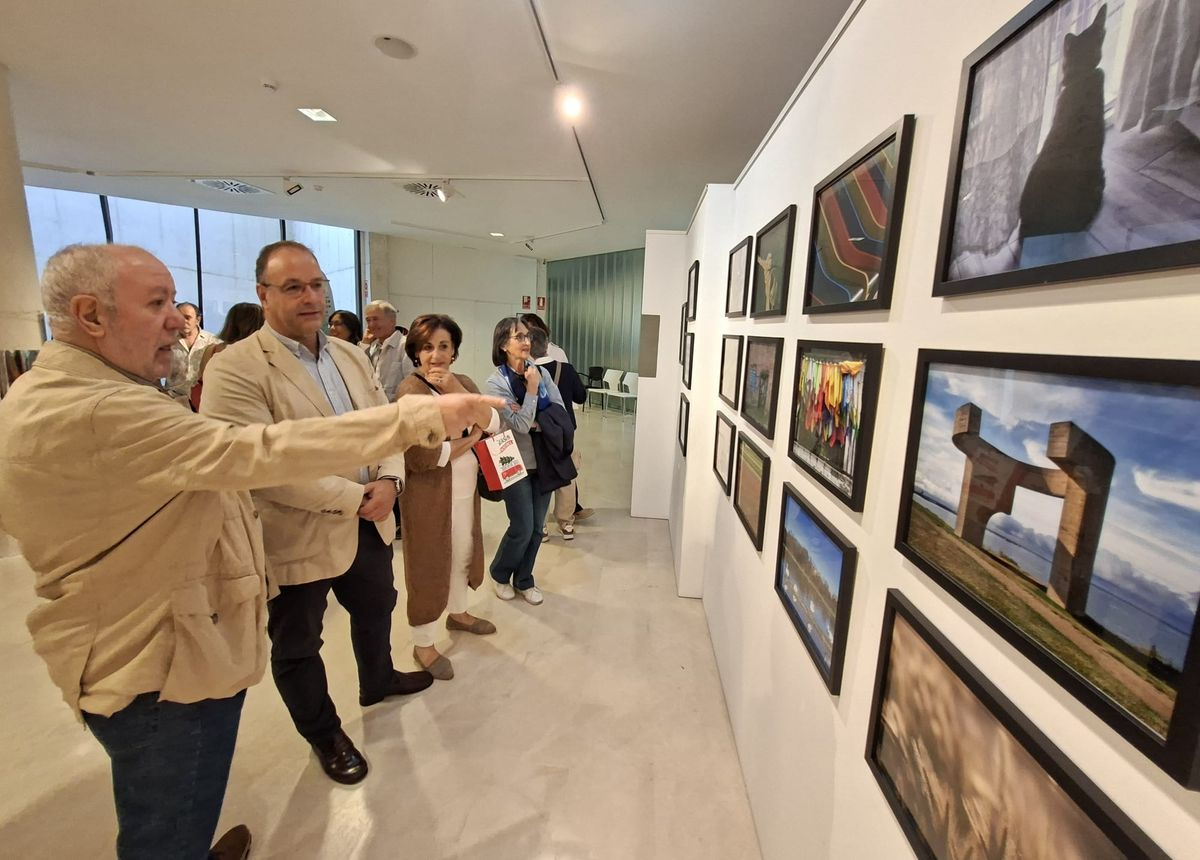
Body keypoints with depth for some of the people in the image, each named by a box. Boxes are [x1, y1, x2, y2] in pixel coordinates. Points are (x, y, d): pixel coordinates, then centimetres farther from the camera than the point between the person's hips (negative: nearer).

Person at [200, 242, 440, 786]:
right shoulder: (235, 369, -17)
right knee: (298, 647, 18)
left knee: (376, 610, 27)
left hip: (371, 523, 7)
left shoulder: (351, 355, 5)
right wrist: (354, 497, -22)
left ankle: (378, 680, 56)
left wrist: (389, 480, -13)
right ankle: (323, 732, 43)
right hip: (299, 537, -6)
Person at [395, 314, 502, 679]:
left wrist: (457, 391, -17)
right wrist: (470, 440, -12)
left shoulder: (464, 382, 5)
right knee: (428, 566, 7)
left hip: (466, 490, 7)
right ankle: (423, 644, 27)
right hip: (429, 495, -7)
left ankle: (458, 613, 46)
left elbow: (494, 424, -6)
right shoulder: (410, 391, -16)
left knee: (464, 553, 21)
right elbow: (422, 457, -24)